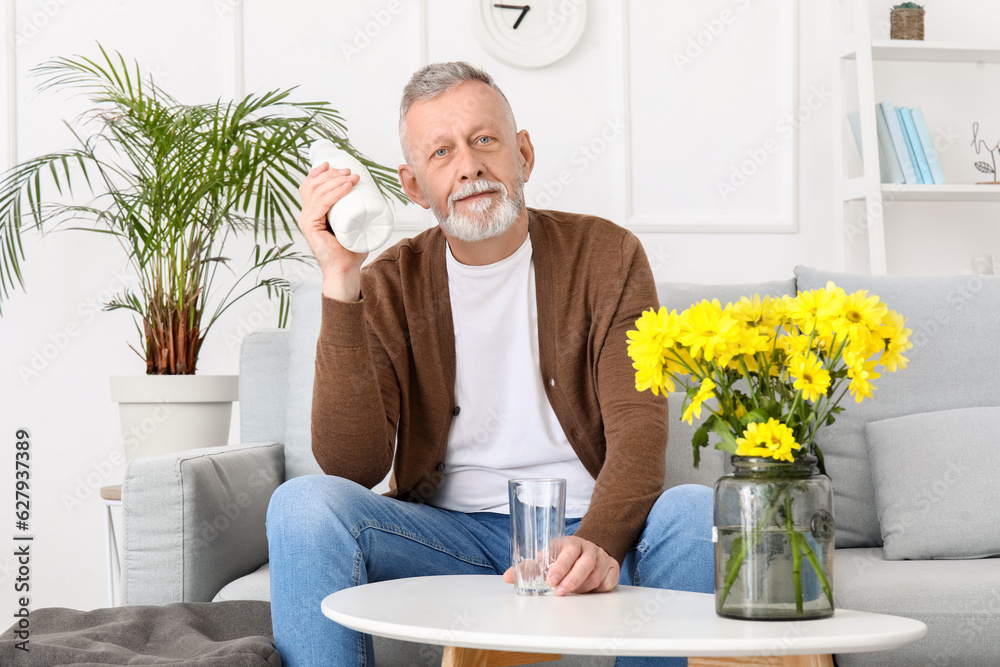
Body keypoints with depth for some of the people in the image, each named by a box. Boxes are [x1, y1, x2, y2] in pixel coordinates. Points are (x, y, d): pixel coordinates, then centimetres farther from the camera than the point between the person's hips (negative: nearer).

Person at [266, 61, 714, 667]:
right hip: (447, 536, 1)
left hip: (583, 527, 0)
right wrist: (340, 282, -19)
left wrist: (597, 542, -34)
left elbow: (639, 428, -12)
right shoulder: (388, 288, 2)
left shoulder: (606, 256, 1)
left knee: (697, 510, -31)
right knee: (305, 503, -26)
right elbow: (351, 464, -12)